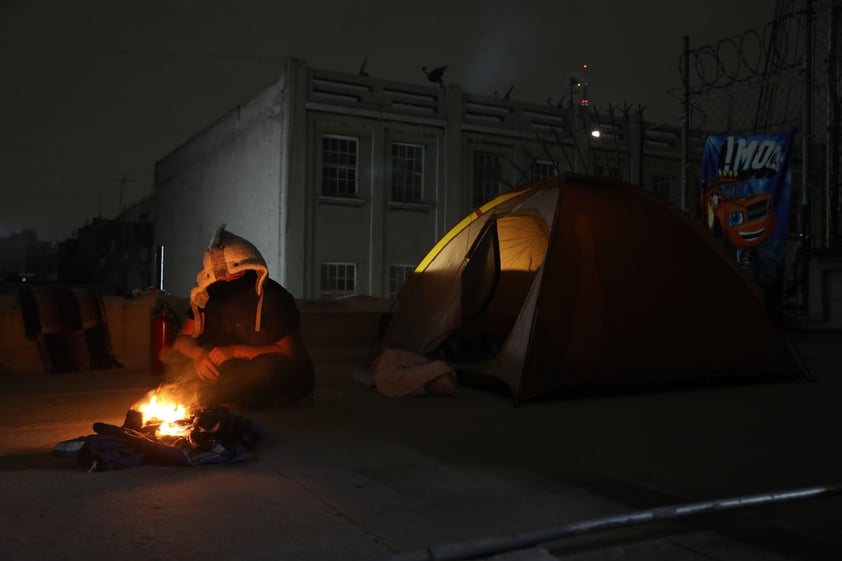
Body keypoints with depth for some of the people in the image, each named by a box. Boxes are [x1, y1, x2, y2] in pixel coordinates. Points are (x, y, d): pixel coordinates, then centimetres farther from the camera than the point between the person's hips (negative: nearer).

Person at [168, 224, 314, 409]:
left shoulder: (271, 297, -20)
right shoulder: (209, 296, -6)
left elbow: (288, 351, -21)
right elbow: (182, 339, -1)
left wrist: (235, 351, -28)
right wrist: (197, 354, -26)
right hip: (242, 369, 4)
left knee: (270, 367, -39)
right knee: (182, 358, -12)